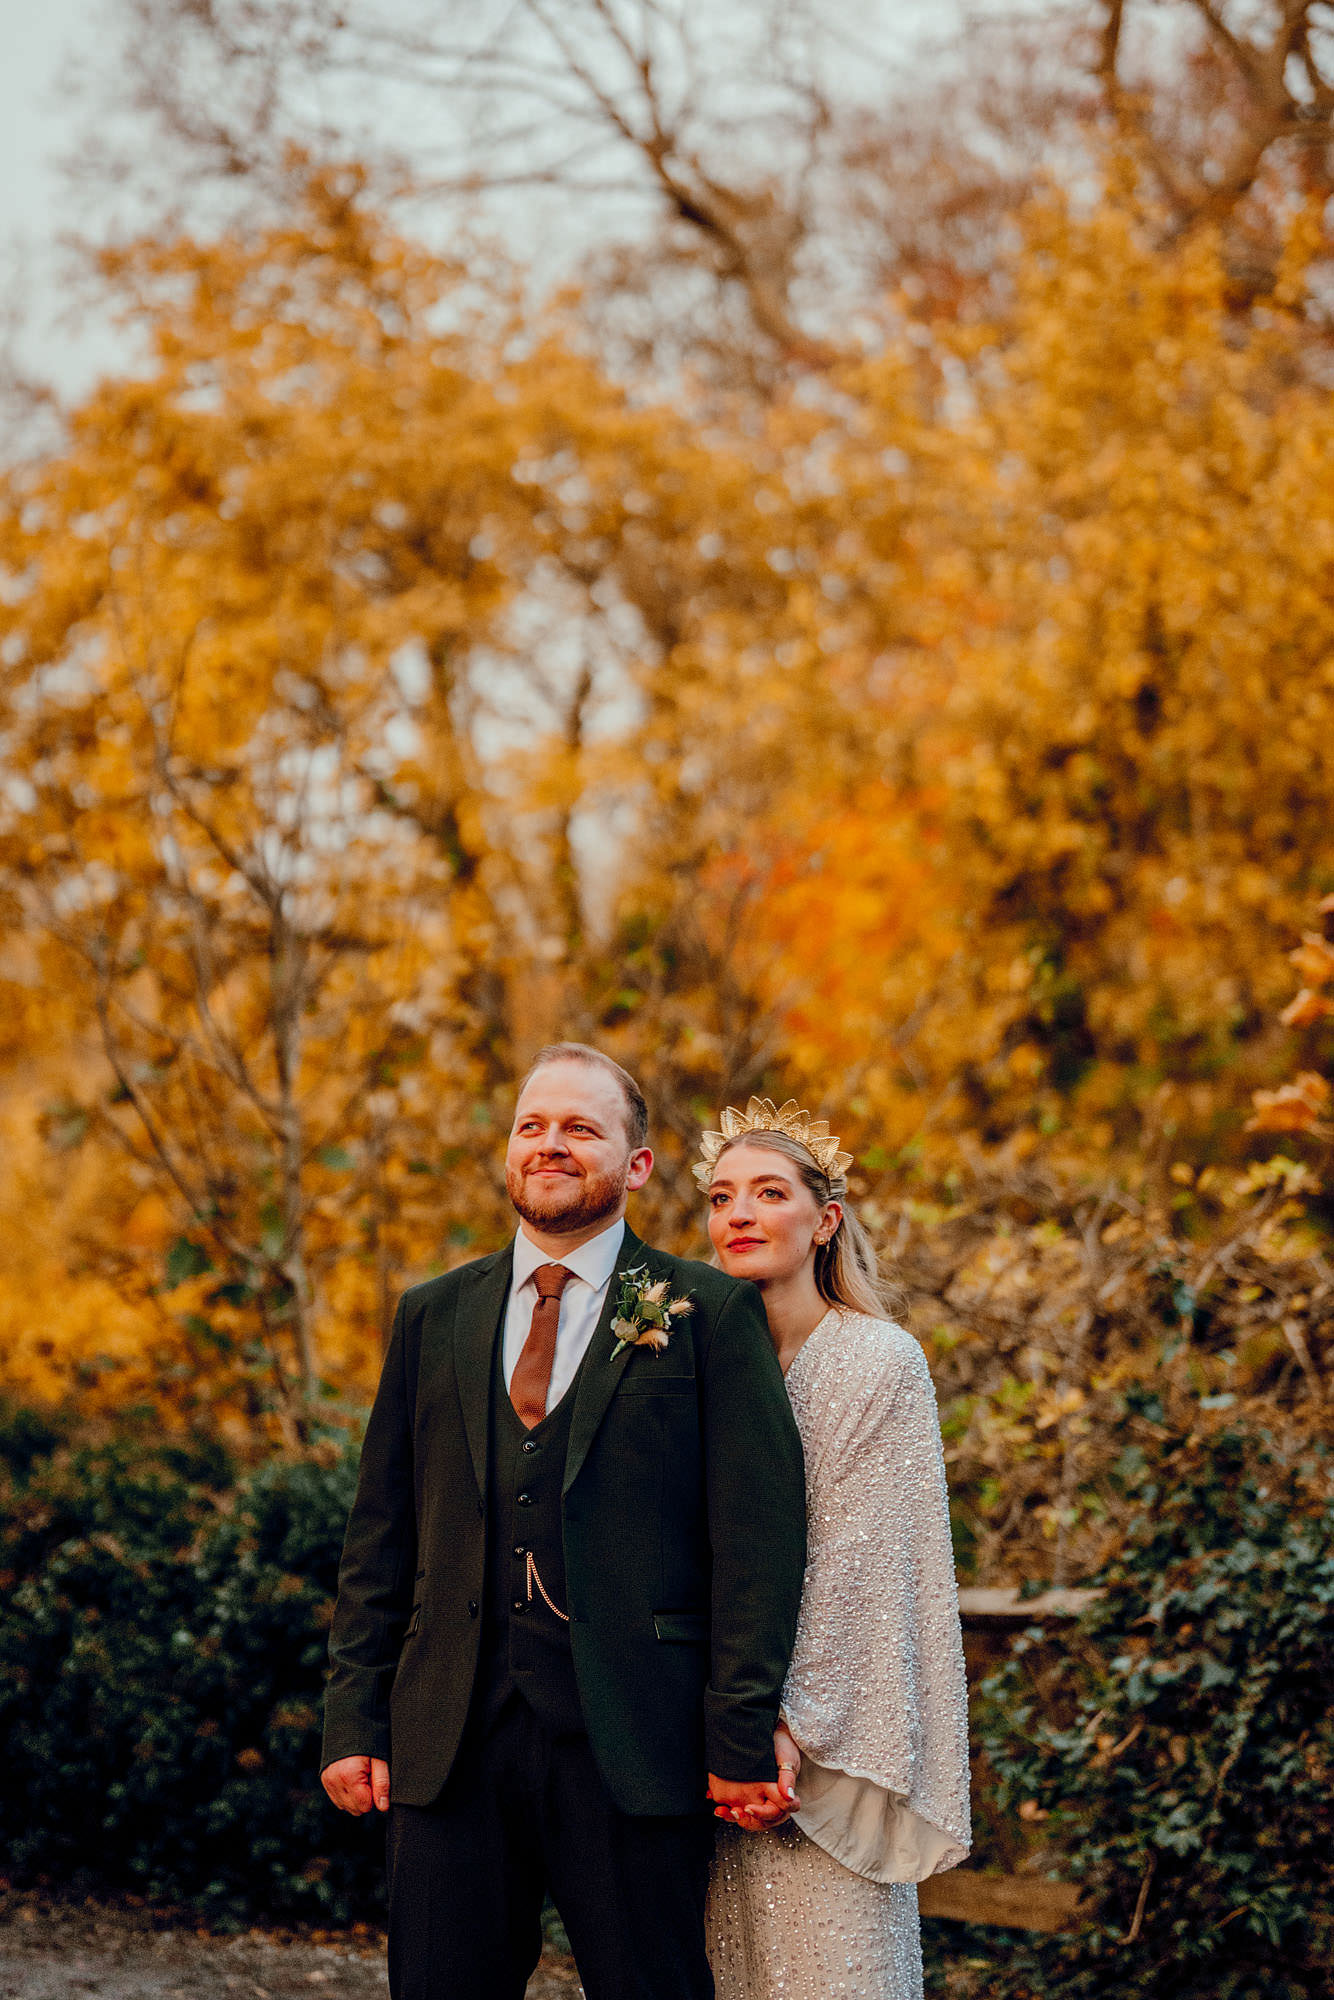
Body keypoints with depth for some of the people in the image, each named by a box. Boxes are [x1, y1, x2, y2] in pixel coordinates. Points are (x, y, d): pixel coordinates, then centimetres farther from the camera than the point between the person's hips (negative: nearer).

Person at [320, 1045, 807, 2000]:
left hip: (632, 1743, -3)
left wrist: (742, 1740, -9)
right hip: (450, 1741, 3)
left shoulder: (712, 1314, 1)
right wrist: (355, 1720, 6)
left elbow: (759, 1536, -3)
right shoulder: (433, 1315, 13)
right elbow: (380, 1536, 13)